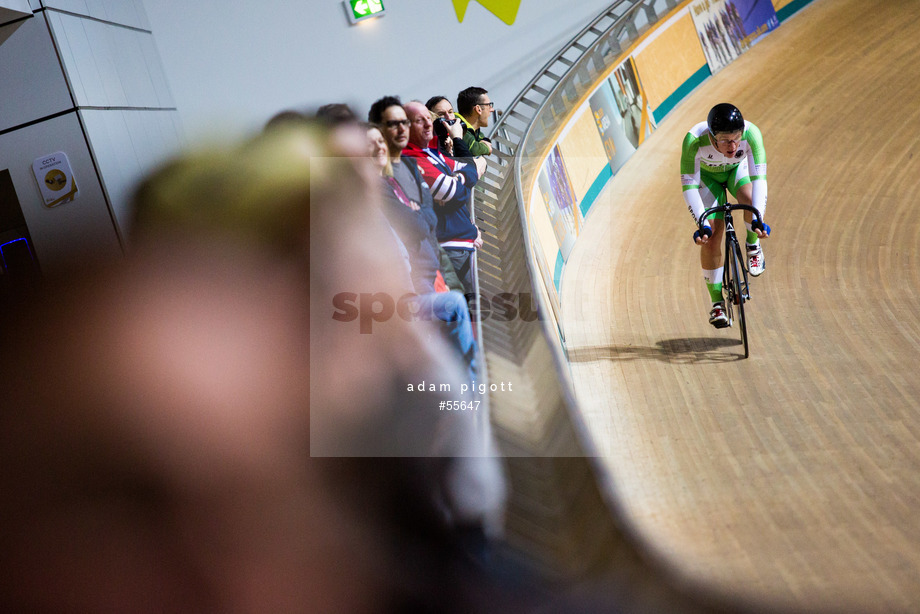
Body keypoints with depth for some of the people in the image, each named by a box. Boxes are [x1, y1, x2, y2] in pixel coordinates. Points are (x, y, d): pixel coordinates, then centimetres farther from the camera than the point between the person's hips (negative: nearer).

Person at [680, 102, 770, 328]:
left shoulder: (751, 134, -37)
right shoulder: (695, 140, -39)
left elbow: (759, 178, -40)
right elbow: (689, 186, -38)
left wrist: (758, 219, -51)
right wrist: (703, 225, -46)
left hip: (738, 169, 1)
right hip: (707, 175, 0)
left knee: (751, 201, -33)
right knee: (710, 238, -11)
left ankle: (753, 244, -1)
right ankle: (717, 303, 3)